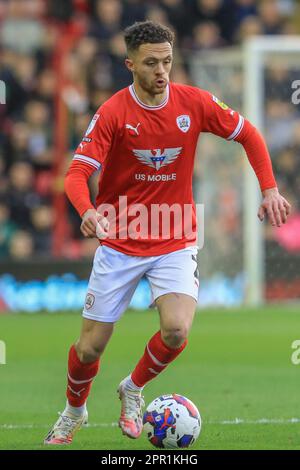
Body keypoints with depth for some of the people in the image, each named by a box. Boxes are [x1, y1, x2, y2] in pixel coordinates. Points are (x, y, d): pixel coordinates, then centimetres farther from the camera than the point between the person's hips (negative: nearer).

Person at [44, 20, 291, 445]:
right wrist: (89, 212, -38)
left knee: (176, 331, -22)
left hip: (175, 242, 1)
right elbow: (77, 174, -18)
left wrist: (269, 189, -4)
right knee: (91, 346, 1)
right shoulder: (113, 113, -13)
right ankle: (74, 411, 33)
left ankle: (133, 389, 9)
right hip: (120, 242, -1)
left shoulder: (194, 103, -6)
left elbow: (248, 134, 7)